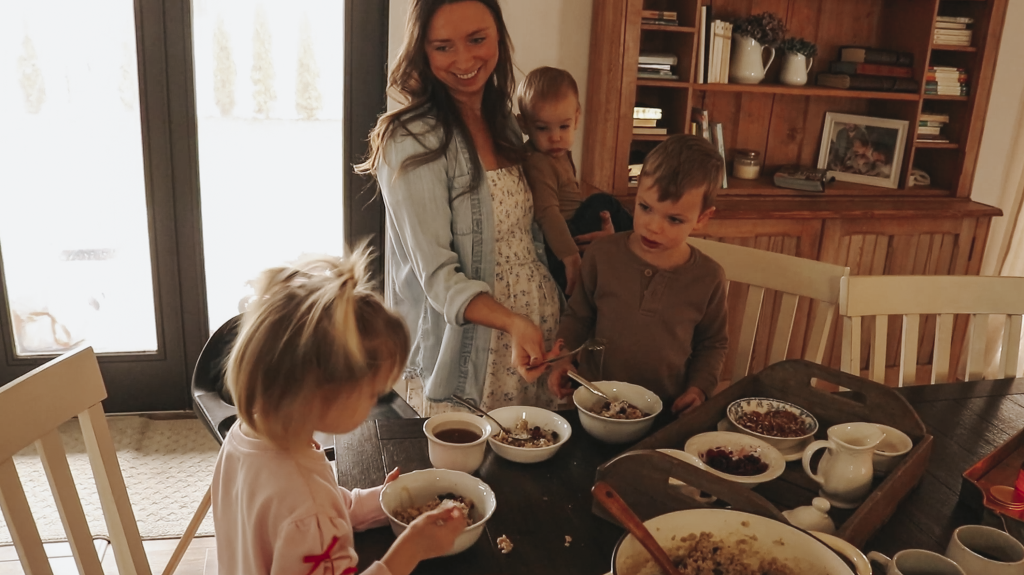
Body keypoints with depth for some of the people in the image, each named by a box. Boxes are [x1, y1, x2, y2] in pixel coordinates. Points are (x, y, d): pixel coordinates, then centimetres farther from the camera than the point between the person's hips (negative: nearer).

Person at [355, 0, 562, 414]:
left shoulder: (506, 124, 6)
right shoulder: (412, 141, -17)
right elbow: (436, 272, -20)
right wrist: (513, 324, -33)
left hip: (539, 334, 7)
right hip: (461, 360, -7)